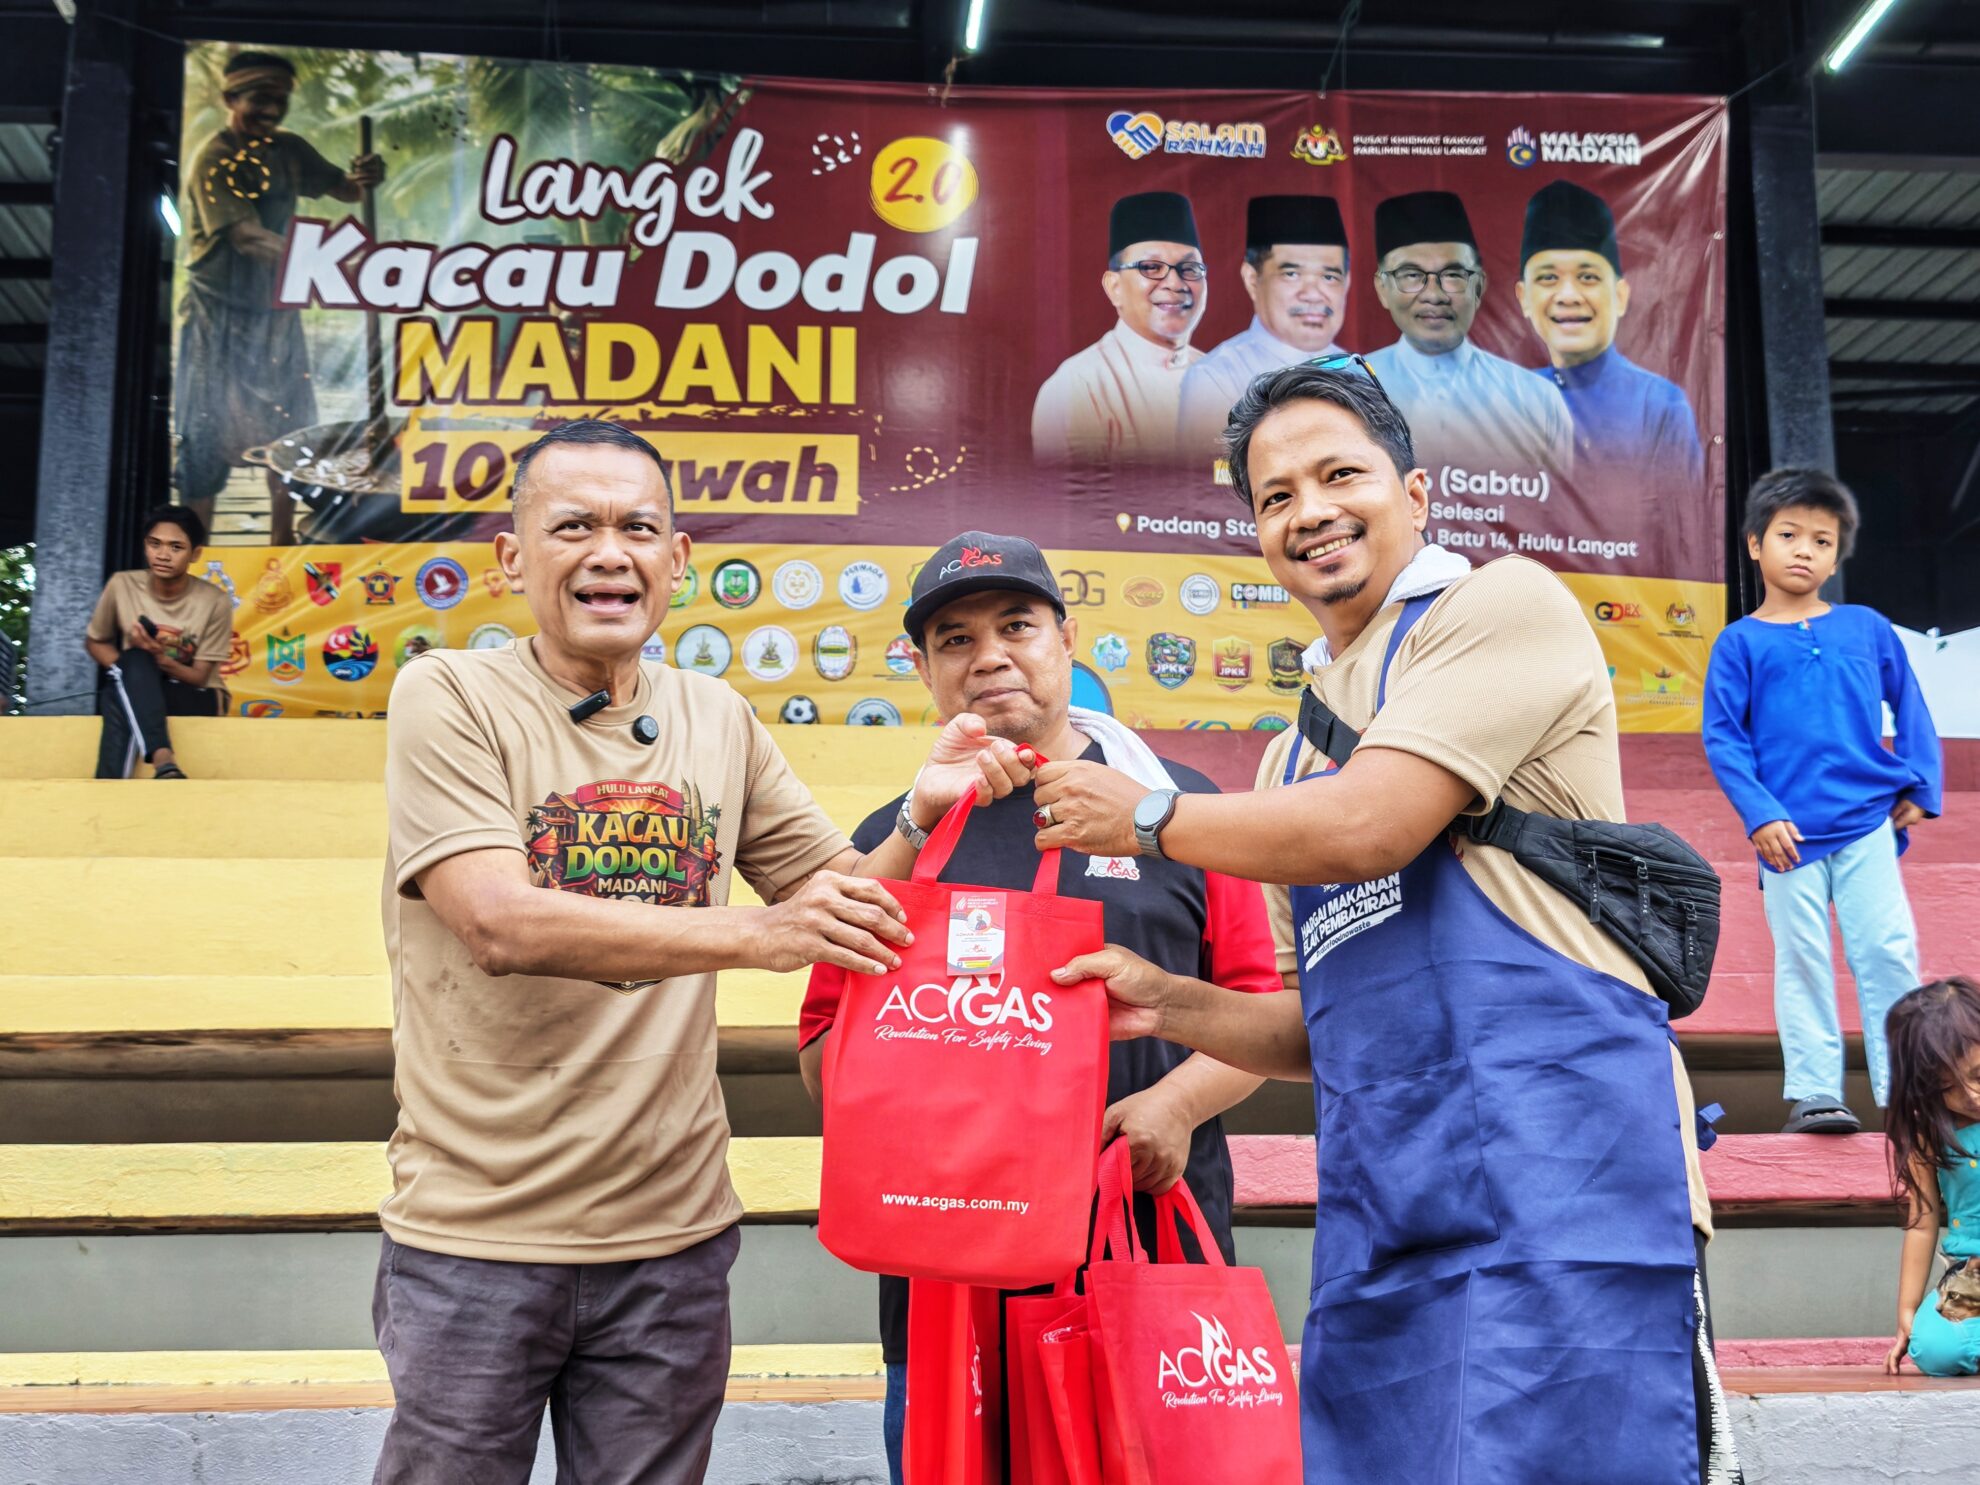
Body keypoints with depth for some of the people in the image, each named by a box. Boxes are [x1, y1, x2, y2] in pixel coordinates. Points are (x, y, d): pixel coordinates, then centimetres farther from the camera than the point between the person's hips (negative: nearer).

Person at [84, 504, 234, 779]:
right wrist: (128, 670, -11)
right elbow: (95, 641, 9)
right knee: (136, 660, -35)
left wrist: (159, 658, -30)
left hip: (198, 700, -2)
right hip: (135, 693, 2)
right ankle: (163, 759, -51)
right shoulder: (122, 585, -7)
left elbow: (199, 677, -10)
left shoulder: (215, 601, -14)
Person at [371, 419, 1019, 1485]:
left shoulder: (719, 719, 5)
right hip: (477, 1236, -4)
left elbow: (847, 901, 12)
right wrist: (753, 935, -29)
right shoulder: (449, 697, -8)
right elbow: (502, 924, -21)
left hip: (674, 1235, 4)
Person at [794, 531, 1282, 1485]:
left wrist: (1178, 1101, -11)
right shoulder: (888, 842, 11)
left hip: (1157, 1243, -1)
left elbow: (1257, 1005, 8)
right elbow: (822, 1048, 11)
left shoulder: (1178, 809, 7)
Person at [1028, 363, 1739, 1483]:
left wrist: (1145, 819, 0)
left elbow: (1364, 830, -14)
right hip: (1379, 1215, 7)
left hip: (1555, 1163, -7)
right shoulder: (1297, 752, 22)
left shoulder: (1503, 604, 0)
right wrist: (1167, 1003, 8)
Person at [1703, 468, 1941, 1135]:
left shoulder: (1867, 628, 8)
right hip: (1789, 832, -2)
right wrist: (1759, 813, -12)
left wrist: (1920, 786, 7)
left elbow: (1909, 707, 16)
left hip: (1869, 826, 2)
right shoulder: (1740, 643, 1)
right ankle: (1812, 1093, 10)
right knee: (1802, 961, 3)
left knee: (1889, 950, 0)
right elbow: (1722, 737, -3)